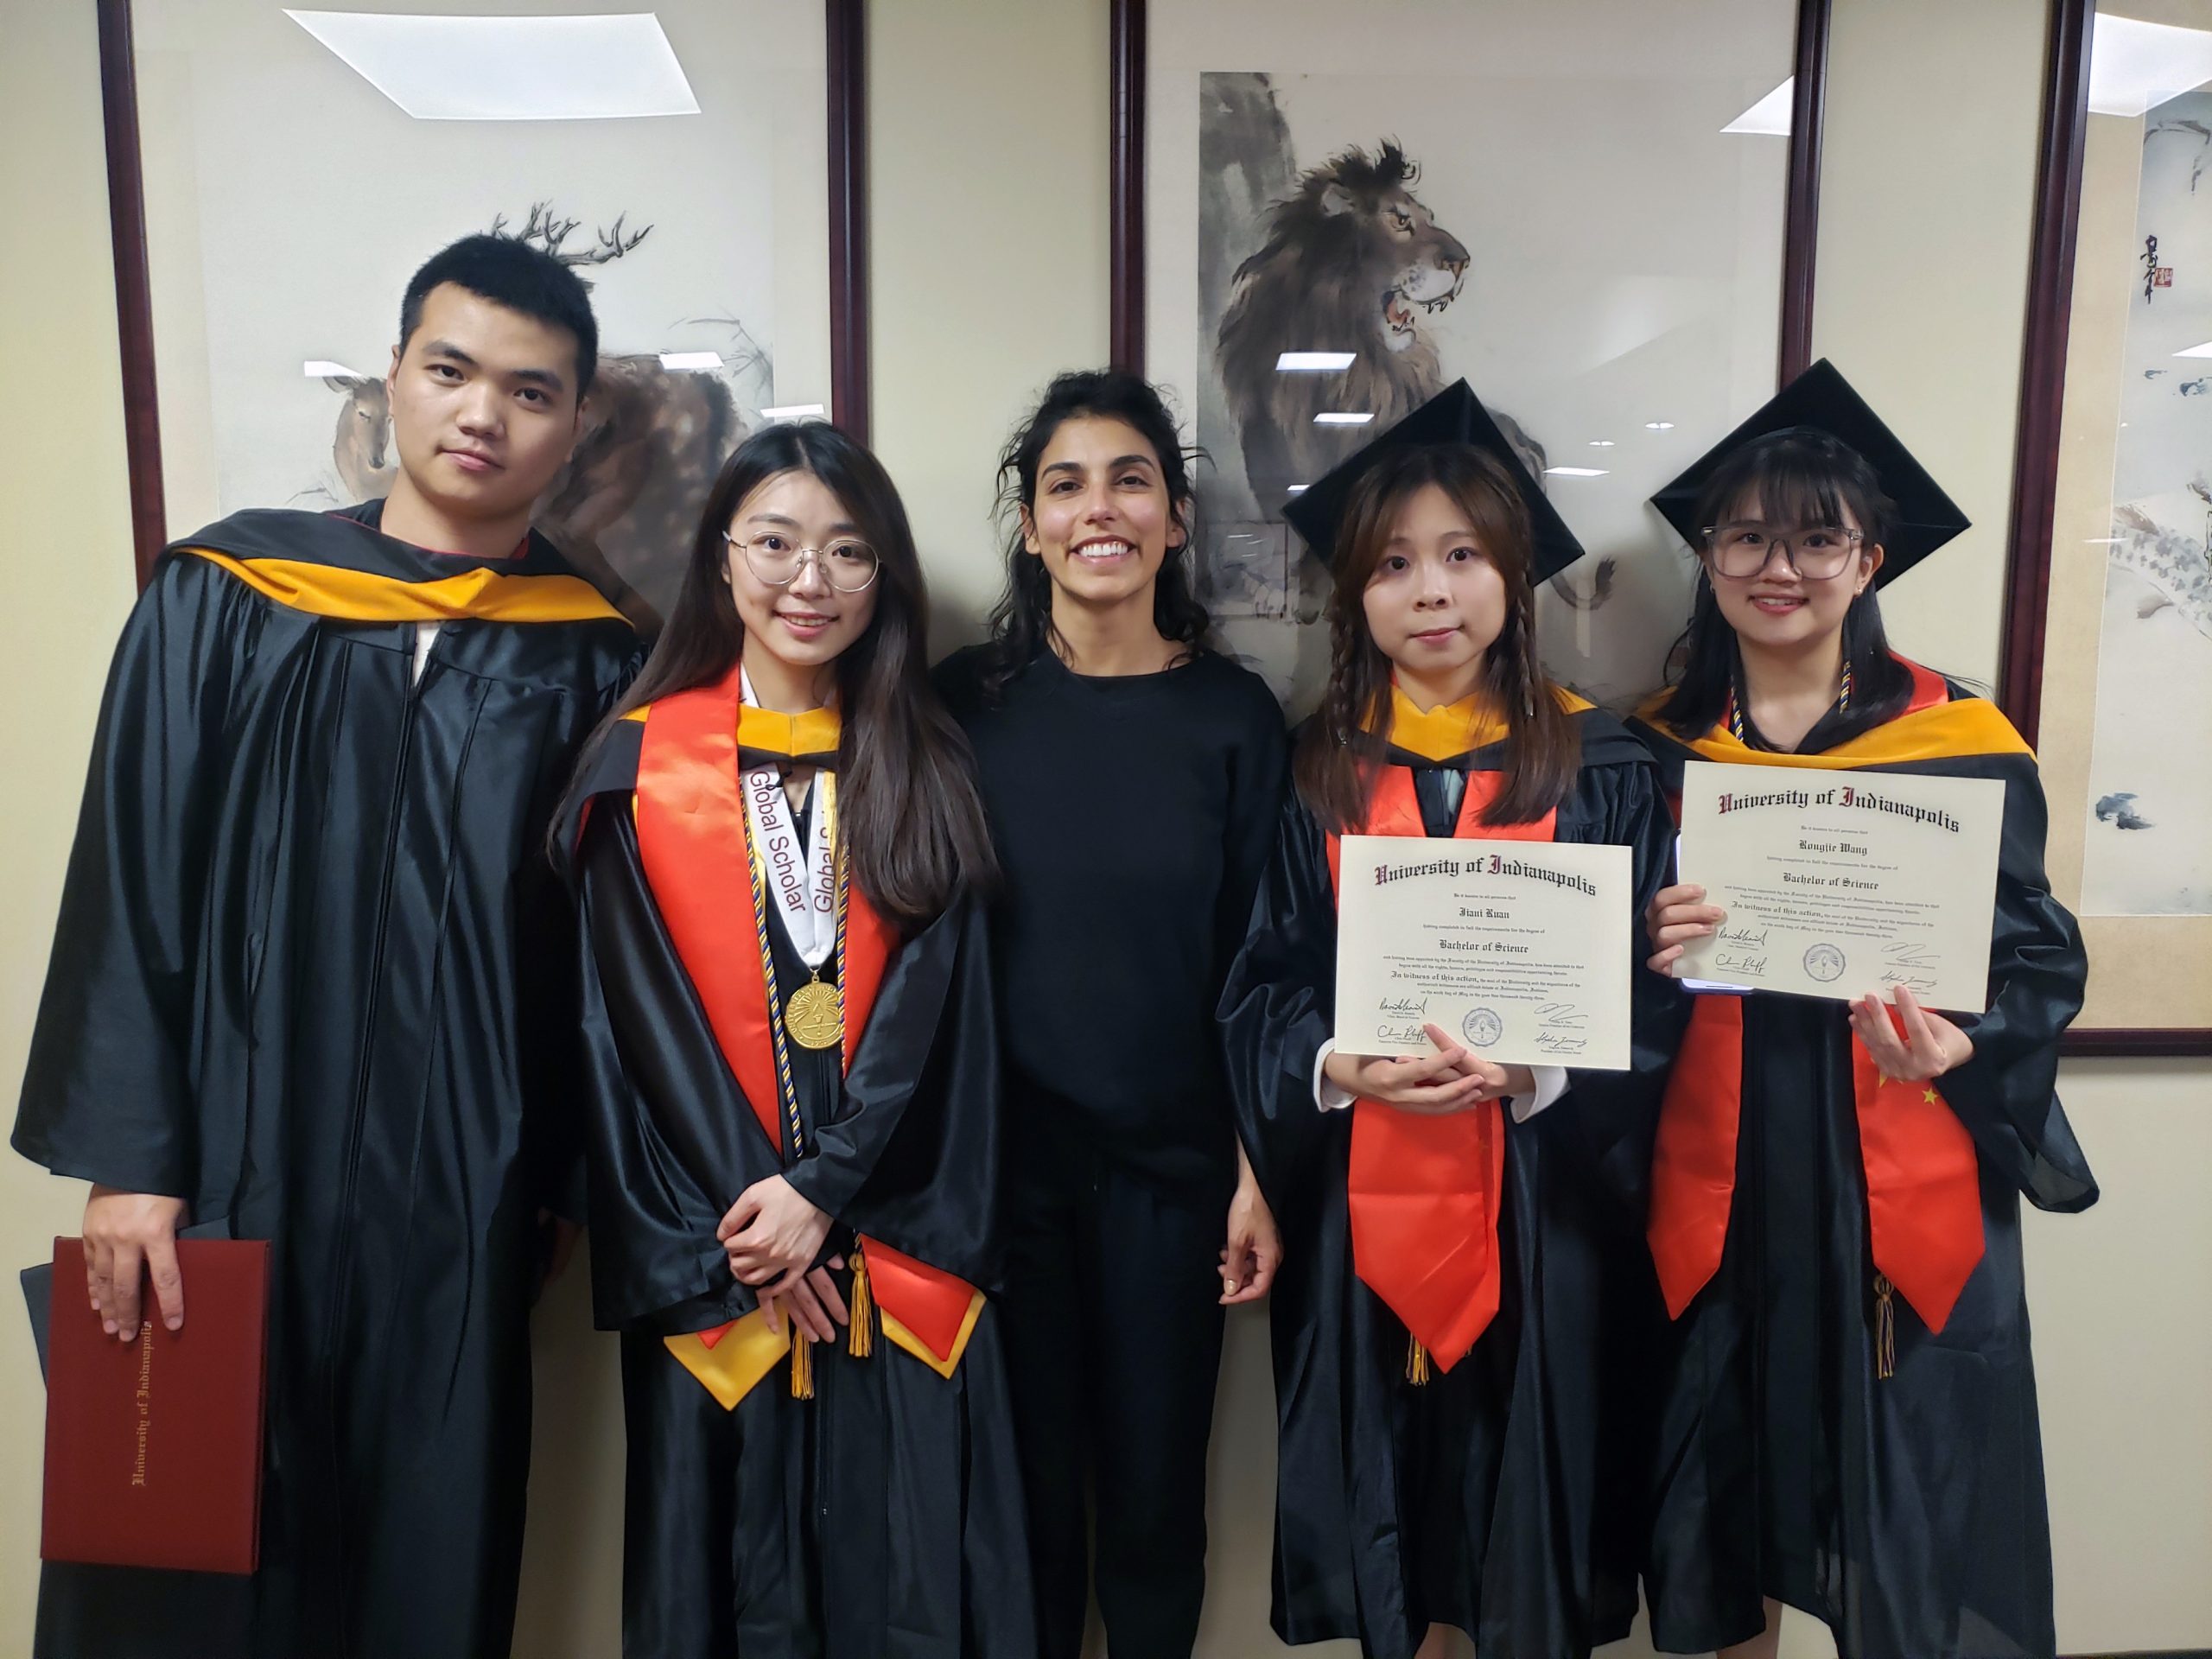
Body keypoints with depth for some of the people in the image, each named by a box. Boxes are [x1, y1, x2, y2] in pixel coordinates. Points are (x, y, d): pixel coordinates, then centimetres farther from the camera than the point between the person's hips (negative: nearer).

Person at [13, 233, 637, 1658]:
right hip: (231, 1166, 0)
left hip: (462, 1201, 0)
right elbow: (127, 887, -1)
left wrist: (565, 1178, -1)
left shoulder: (593, 658, 0)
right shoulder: (222, 600, 0)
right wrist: (127, 1159, -6)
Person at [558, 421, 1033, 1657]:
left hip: (901, 1249, 1)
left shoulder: (927, 768, 4)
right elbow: (641, 1015, -4)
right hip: (710, 1250, -1)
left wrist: (821, 1194, -12)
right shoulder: (642, 765, 0)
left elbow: (933, 1007, -2)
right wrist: (748, 1224, -10)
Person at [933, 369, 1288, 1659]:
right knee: (1029, 1484, 14)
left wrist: (1259, 1171, -3)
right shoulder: (970, 702, -3)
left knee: (1155, 1488, 14)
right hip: (1005, 1158, 0)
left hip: (1173, 1164, 0)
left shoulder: (1234, 715, -3)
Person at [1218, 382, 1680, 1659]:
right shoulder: (1314, 775, 1)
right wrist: (1341, 1067, -18)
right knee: (1383, 1545, 17)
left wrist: (1537, 1067, -21)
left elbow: (1653, 995, -3)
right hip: (1361, 1210, 1)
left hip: (1542, 1206, -1)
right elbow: (1260, 994, 1)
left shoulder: (1600, 768, -2)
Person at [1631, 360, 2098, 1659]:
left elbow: (2041, 957, 0)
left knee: (1906, 1515, 9)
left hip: (1902, 1194, -1)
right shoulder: (1656, 750, 2)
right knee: (1728, 1504, 13)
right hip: (1720, 1190, 1)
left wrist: (1958, 1049, -19)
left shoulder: (1965, 746, -2)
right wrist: (1647, 957, -17)